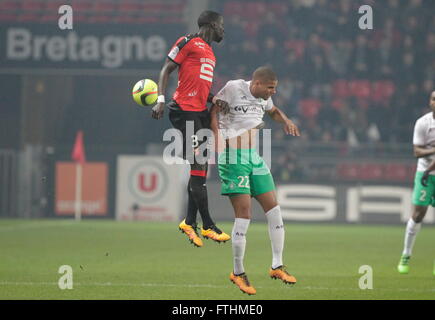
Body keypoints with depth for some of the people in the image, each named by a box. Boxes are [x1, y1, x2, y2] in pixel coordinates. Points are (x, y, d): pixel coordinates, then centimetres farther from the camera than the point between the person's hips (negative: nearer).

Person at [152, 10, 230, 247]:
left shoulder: (210, 54, 23)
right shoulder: (188, 43, -3)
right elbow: (166, 70, -5)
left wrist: (214, 100, 7)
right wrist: (161, 99, -16)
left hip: (201, 112, 9)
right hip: (184, 110, -9)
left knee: (201, 169, 7)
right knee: (197, 167, -10)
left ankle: (190, 222, 13)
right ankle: (207, 226, -9)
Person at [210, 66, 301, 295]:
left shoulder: (263, 97, 11)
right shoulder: (233, 88, -10)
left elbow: (273, 111, 31)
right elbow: (214, 110, -5)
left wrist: (286, 121, 10)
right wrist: (217, 137, -19)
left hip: (255, 157, 8)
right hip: (233, 157, -8)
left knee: (273, 209, 1)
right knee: (244, 214, -11)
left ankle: (277, 267, 11)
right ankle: (238, 273, 1)